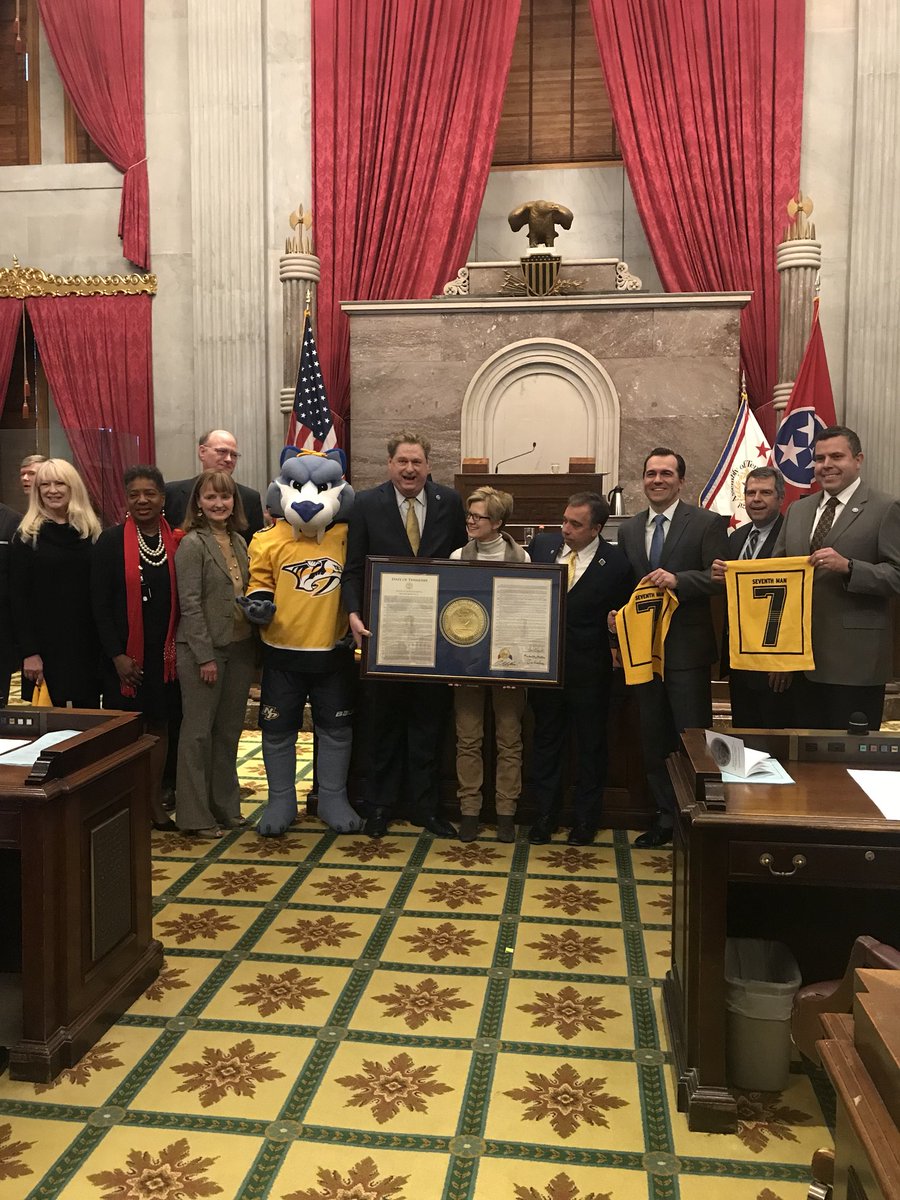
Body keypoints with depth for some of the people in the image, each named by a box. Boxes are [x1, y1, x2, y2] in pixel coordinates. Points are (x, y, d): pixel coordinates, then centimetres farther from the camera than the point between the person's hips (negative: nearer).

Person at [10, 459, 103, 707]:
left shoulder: (93, 533, 7)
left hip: (88, 641, 2)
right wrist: (29, 651, -11)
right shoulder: (27, 537, 0)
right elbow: (18, 596, -4)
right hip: (46, 642, -2)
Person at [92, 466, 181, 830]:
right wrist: (117, 656, -11)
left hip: (165, 653, 3)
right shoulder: (111, 541, -5)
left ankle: (155, 803, 23)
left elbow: (183, 599, 7)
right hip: (125, 655, -3)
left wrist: (178, 647, 0)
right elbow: (100, 604, -6)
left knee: (158, 725, 11)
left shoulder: (176, 542, 2)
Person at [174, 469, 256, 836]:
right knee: (199, 731, 2)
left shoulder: (238, 541, 11)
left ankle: (225, 806, 25)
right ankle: (195, 815, 12)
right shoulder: (192, 544, -9)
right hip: (202, 649, -7)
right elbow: (190, 603, -13)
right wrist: (205, 655, -15)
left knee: (229, 729, 13)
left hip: (240, 646, 7)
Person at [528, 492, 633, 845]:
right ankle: (546, 814, 28)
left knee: (590, 743, 11)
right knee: (546, 739, 14)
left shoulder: (615, 563, -11)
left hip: (589, 668, -3)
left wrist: (617, 639, -13)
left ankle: (585, 818, 27)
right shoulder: (542, 544, -1)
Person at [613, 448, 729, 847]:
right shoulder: (628, 530, 12)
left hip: (686, 649, -5)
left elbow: (720, 577, -12)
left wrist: (677, 580, -25)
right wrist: (615, 616, -4)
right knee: (653, 738, 13)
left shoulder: (707, 523, -3)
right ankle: (665, 816, 26)